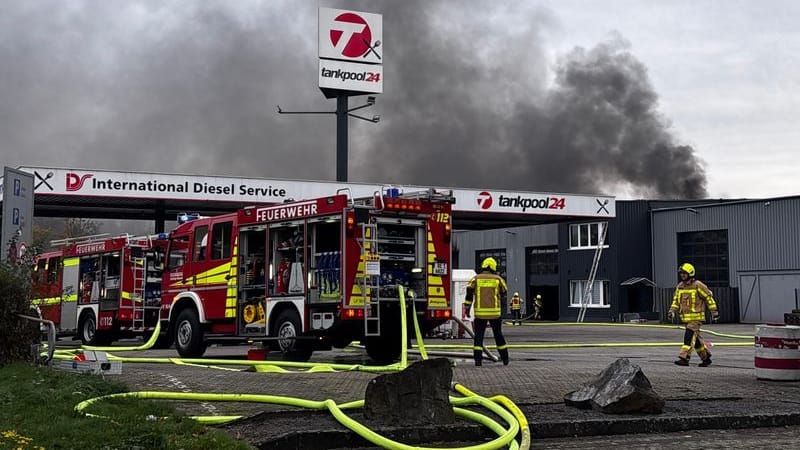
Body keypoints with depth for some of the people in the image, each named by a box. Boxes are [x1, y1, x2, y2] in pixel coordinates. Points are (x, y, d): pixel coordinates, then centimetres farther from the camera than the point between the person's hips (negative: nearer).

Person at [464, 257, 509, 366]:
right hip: (495, 312, 1)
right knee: (498, 334, 14)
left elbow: (469, 294, -6)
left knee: (478, 336, 5)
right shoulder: (498, 279, 2)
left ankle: (478, 359, -5)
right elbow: (504, 291, 17)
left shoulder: (476, 278, 1)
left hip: (480, 313, -1)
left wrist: (467, 308, -1)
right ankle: (505, 358, 20)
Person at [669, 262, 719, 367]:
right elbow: (676, 300, 17)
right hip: (686, 317, 7)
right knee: (696, 338, 13)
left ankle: (684, 358, -20)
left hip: (696, 317, -7)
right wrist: (672, 311, 2)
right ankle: (706, 357, 27)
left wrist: (714, 312, -4)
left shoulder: (698, 285, -9)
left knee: (689, 336, -17)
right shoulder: (680, 286, 10)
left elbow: (709, 297, -4)